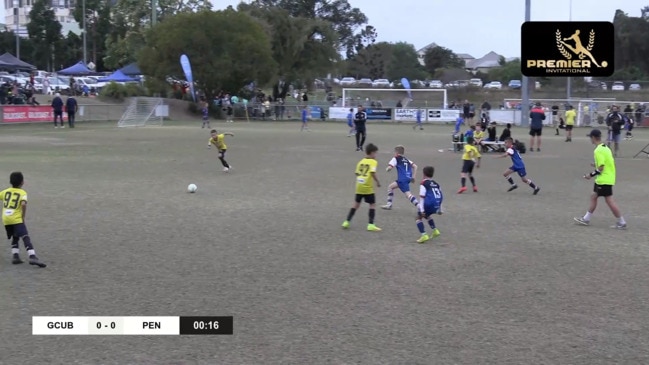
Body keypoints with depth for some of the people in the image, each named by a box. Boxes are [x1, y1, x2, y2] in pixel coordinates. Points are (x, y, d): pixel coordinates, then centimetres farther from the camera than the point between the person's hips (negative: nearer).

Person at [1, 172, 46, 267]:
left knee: (15, 238, 24)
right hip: (17, 219, -5)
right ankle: (32, 257, -27)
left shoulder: (5, 192, 13)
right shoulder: (22, 193, -2)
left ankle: (15, 256, 10)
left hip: (6, 219, 5)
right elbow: (23, 204, -19)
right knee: (26, 238, -11)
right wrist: (23, 217, -10)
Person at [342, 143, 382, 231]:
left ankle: (347, 222, 15)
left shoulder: (361, 161, 12)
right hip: (368, 188, -6)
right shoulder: (373, 162, -7)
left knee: (356, 204, 17)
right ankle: (371, 224, -2)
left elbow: (357, 173, 12)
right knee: (373, 204, 5)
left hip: (359, 186, 6)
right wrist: (378, 182, -11)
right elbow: (373, 173, -20)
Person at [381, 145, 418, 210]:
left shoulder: (396, 159, 0)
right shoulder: (406, 159, 19)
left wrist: (387, 169, 13)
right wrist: (413, 177, 12)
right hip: (408, 178, 9)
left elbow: (389, 168, -10)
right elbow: (415, 166, 10)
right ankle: (389, 205, 28)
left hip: (402, 180, -9)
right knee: (390, 187, 23)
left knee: (408, 194, -15)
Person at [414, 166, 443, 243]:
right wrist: (440, 209, 27)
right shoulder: (436, 184, 18)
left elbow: (422, 197, -9)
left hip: (429, 204, -7)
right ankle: (435, 230, 31)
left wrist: (422, 210, -12)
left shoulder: (424, 183, -2)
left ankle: (423, 235, -7)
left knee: (419, 217, 9)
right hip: (436, 205, 7)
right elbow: (441, 197, 20)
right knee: (427, 215, 34)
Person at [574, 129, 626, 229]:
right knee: (593, 196, 16)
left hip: (604, 180, -10)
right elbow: (610, 163, 15)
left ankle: (622, 223, 0)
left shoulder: (598, 151, -19)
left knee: (609, 200, -5)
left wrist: (591, 175, -10)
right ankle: (586, 219, 23)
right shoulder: (605, 147, 10)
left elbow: (601, 168, -21)